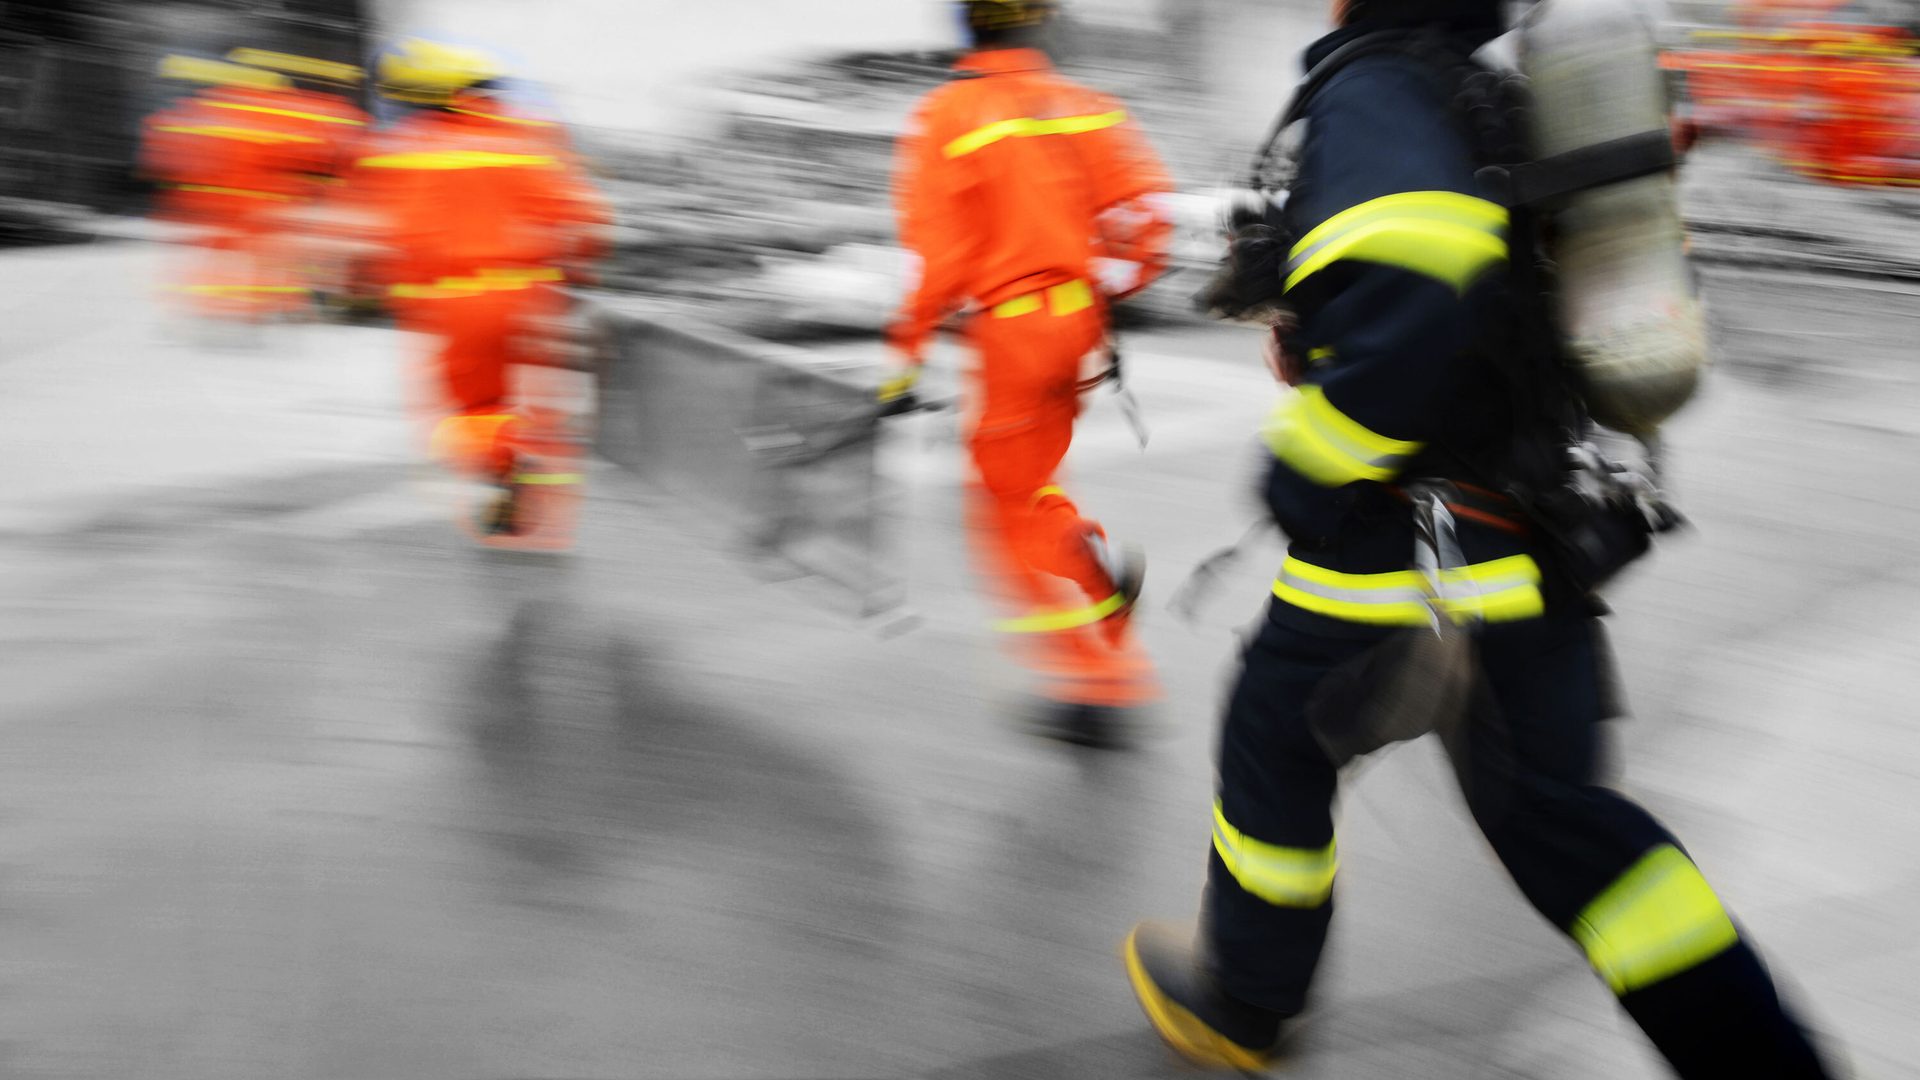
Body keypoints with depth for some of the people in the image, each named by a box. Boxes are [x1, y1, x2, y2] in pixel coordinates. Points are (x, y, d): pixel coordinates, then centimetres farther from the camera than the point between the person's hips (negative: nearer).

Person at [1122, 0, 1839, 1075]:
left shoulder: (1372, 88, -16)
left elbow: (1417, 280, -35)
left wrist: (1311, 467, -23)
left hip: (1405, 539, -7)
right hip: (1546, 533, 7)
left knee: (1277, 745, 17)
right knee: (1551, 804, 18)